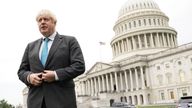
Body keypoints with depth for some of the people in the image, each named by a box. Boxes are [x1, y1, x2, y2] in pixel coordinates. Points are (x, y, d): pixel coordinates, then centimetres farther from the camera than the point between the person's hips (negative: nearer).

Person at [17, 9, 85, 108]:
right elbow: (21, 70, 17)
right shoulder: (31, 46, 17)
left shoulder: (70, 41, 5)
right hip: (35, 100, 4)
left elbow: (79, 66, -4)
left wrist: (56, 75, -15)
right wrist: (29, 77, -5)